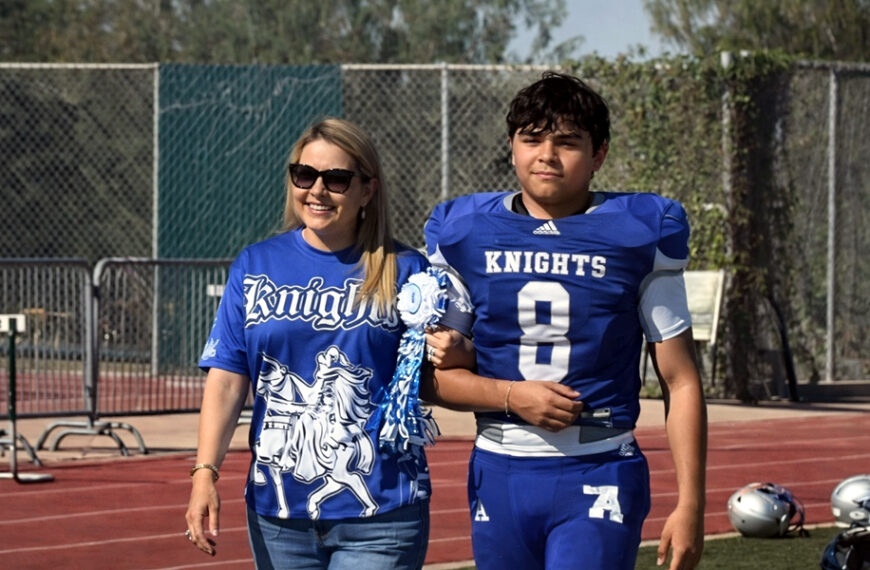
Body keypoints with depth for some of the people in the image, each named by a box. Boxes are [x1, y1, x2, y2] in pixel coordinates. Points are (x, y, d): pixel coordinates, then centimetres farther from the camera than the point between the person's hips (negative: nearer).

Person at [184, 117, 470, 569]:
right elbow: (226, 379, 4)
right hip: (277, 511, 3)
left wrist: (449, 357, -19)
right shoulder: (255, 267, 8)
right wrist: (205, 472, -7)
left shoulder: (404, 271, 2)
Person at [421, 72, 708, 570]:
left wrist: (690, 505, -4)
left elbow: (681, 383, 1)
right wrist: (511, 396, -11)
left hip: (597, 478, -3)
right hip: (500, 474, 3)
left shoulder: (640, 235, 0)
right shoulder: (464, 234, 6)